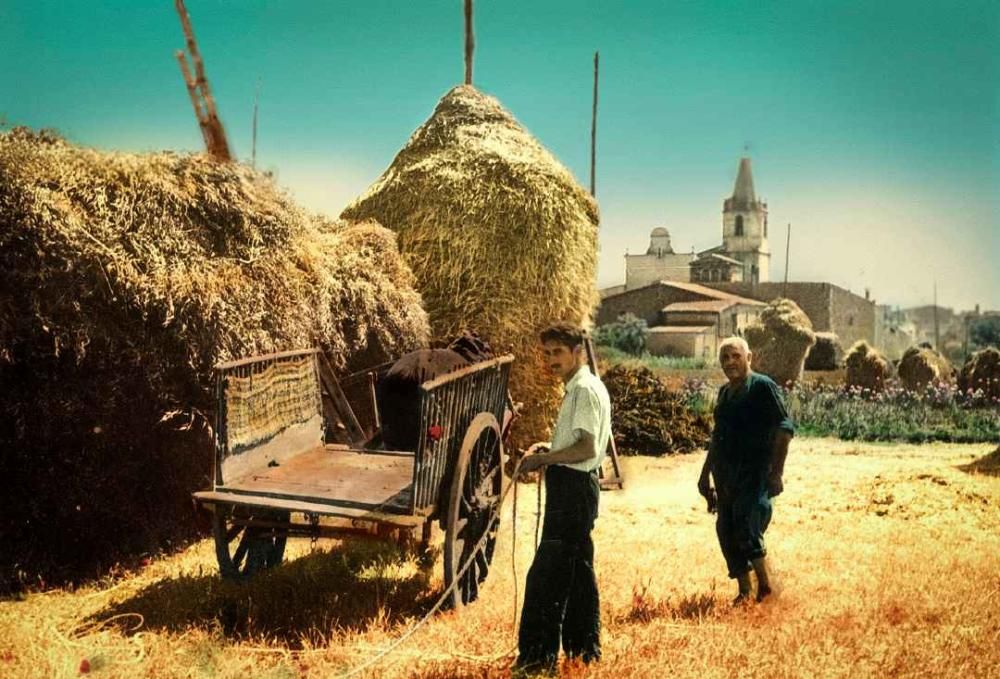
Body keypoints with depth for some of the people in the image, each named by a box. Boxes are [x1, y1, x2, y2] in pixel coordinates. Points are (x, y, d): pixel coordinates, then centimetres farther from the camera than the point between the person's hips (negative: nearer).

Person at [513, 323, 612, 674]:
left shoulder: (585, 389, -14)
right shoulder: (578, 388, 16)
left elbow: (588, 448, -22)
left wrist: (542, 459, -16)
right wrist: (546, 452, 12)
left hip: (572, 487, -11)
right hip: (574, 486, 11)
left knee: (546, 575, -8)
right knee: (576, 570, 16)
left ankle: (537, 655, -3)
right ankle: (584, 648, 25)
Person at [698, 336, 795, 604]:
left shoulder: (763, 387, -7)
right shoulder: (724, 392, 16)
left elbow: (784, 429, -12)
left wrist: (776, 473, -19)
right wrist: (705, 474, 24)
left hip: (755, 473, -7)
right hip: (726, 476, 8)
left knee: (747, 530, -15)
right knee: (726, 531, 6)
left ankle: (766, 587, 6)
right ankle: (744, 592, 19)